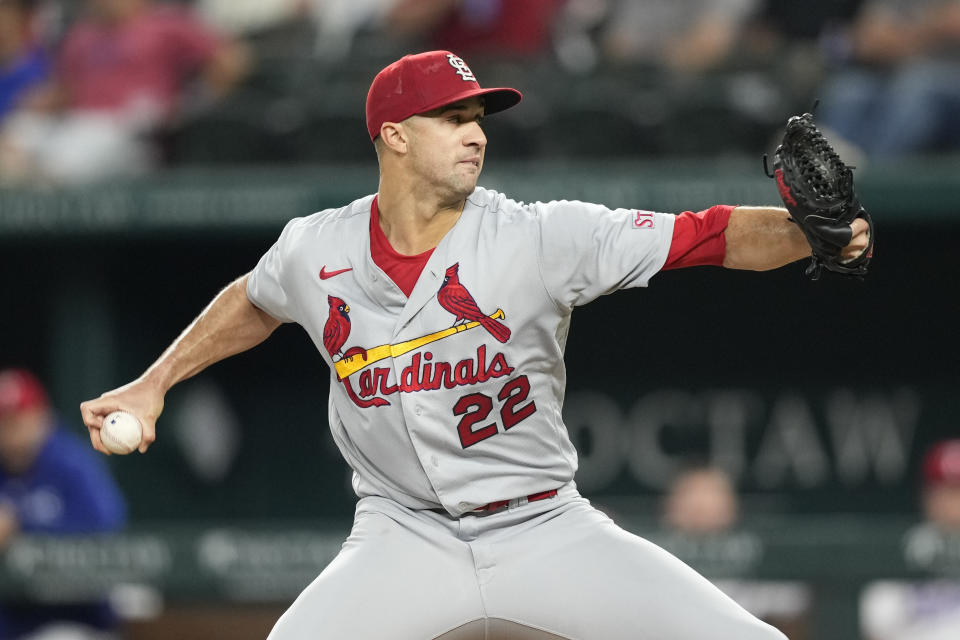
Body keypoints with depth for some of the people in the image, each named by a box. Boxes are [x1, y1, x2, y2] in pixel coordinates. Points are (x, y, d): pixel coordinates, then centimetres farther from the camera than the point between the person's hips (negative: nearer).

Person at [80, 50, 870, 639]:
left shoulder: (539, 238, -11)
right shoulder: (315, 251, -2)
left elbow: (709, 236, -18)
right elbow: (254, 302, 22)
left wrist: (813, 232, -35)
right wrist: (153, 384, 24)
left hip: (549, 532, 0)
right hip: (404, 540, 1)